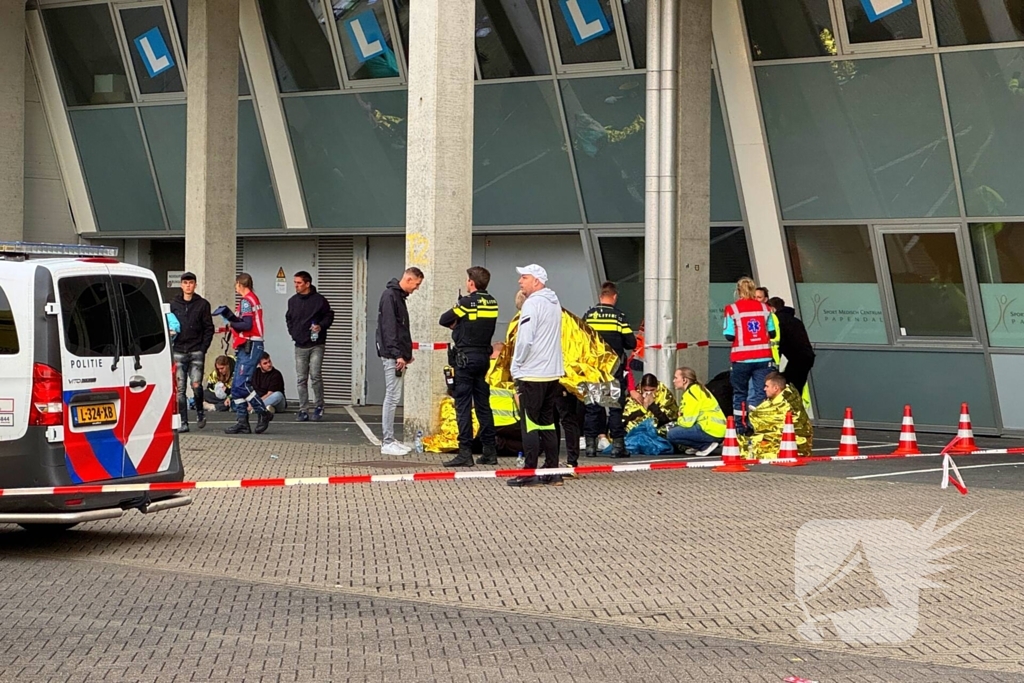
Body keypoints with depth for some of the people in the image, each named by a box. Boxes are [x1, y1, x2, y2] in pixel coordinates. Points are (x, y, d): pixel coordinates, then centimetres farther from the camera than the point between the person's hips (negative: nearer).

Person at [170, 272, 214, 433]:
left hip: (196, 352, -2)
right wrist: (170, 347, -1)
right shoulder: (173, 304, 10)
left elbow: (209, 328, 4)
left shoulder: (203, 304, 5)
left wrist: (203, 348, -6)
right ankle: (183, 422, 4)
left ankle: (200, 411, 12)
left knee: (196, 385, -14)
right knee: (180, 389, -1)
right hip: (178, 352, 2)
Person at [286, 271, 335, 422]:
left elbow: (329, 316, 1)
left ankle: (318, 407, 5)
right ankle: (303, 410, 8)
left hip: (316, 345, -5)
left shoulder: (319, 300, -5)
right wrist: (292, 332, 10)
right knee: (301, 379, 4)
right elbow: (288, 318, 23)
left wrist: (321, 326, -16)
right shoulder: (293, 301, 10)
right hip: (300, 346, 5)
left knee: (315, 376, -10)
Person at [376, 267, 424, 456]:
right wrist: (397, 354, -22)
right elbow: (389, 327, -19)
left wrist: (407, 353, 18)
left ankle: (390, 440, 15)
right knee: (392, 397, -9)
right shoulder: (390, 295, -13)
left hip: (398, 355, 10)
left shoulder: (399, 296, 18)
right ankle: (387, 443, -7)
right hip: (392, 355, -10)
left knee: (393, 397, 11)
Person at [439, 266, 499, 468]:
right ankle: (489, 451, 13)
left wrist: (456, 324, 13)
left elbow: (443, 320, -4)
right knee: (483, 404, 12)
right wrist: (463, 325, 7)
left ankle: (465, 452, -8)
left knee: (463, 405, -5)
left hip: (466, 357, -7)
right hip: (484, 356, 7)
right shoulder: (492, 303, 6)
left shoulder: (467, 302, -12)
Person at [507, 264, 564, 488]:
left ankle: (530, 473, -4)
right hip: (553, 373, 8)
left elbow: (525, 340, -20)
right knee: (547, 423, 13)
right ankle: (552, 471, 13)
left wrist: (515, 368, -7)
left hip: (532, 375, -8)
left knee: (530, 423, -4)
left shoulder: (532, 304, -13)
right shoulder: (554, 304, 14)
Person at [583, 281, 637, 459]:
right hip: (614, 369, -2)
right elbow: (631, 343, -6)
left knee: (592, 407, 7)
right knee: (616, 406, 3)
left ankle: (590, 444, 7)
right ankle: (617, 444, 2)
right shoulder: (619, 316, -6)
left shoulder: (588, 315, 0)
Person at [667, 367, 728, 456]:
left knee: (671, 435, -16)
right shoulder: (696, 389, 18)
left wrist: (678, 421, 4)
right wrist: (679, 421, 4)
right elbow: (692, 417, 19)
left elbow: (688, 421, -17)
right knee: (672, 428, 18)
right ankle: (707, 444, 10)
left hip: (711, 431, -10)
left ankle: (706, 445, -8)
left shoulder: (691, 393, -13)